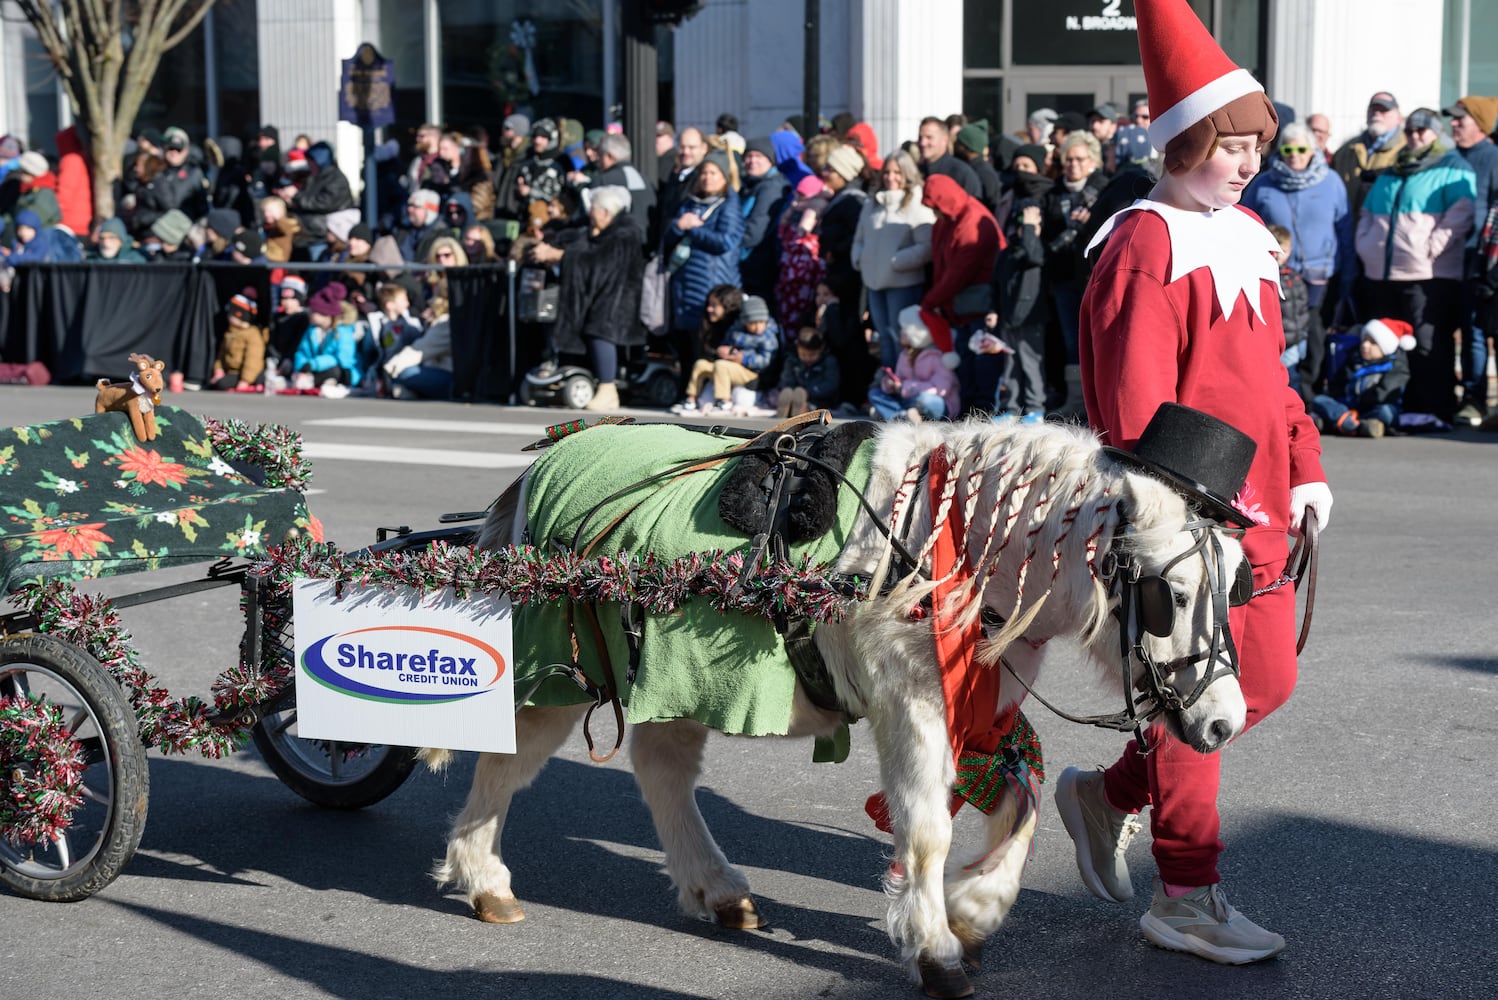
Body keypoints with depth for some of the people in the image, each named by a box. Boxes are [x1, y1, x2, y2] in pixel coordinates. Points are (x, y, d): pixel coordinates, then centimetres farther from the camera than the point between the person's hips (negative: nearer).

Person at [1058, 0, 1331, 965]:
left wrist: (1304, 466, 12)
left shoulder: (1246, 232, 14)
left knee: (1267, 679, 15)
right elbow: (1136, 404, -20)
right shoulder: (1147, 246, -14)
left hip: (1257, 506, 9)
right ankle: (1188, 898, 13)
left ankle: (1110, 793, 31)